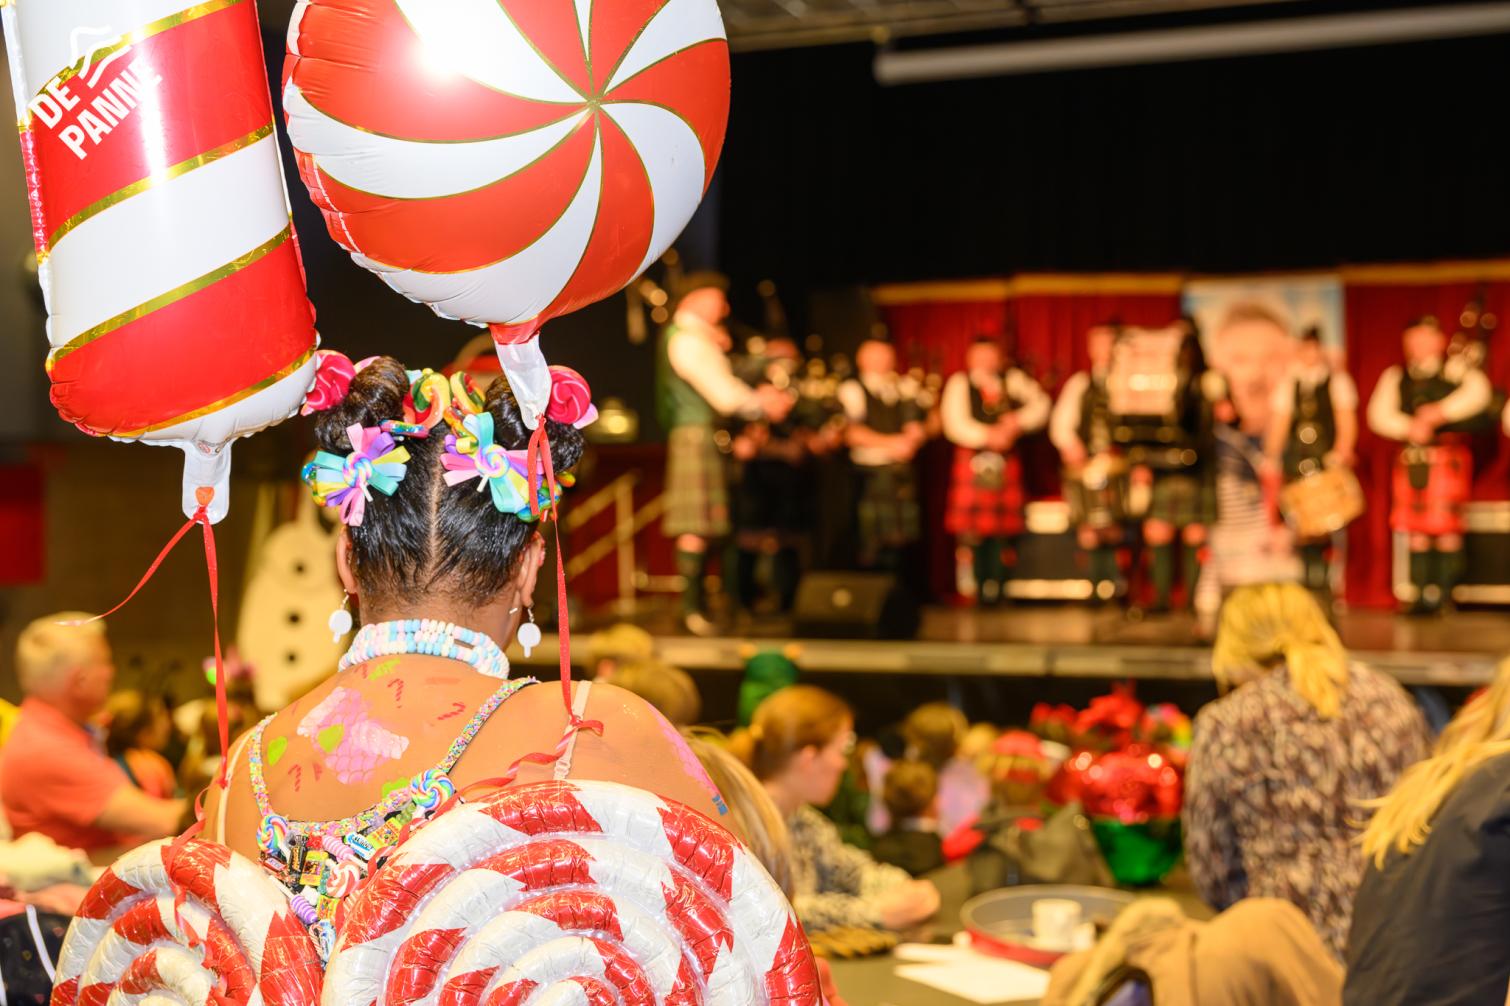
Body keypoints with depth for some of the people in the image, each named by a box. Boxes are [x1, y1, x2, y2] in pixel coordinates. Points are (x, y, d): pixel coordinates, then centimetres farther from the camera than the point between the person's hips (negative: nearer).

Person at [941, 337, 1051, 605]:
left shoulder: (1013, 380, 13)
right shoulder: (959, 384, 5)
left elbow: (1040, 405, 4)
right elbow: (955, 425, -6)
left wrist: (1018, 421, -12)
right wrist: (987, 436, -16)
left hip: (1006, 463, 3)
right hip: (972, 461, -2)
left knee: (1002, 528, 2)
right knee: (972, 528, -6)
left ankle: (995, 591, 9)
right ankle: (973, 590, 2)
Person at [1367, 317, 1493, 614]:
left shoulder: (1455, 371, 6)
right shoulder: (1394, 377, 15)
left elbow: (1478, 391, -14)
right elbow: (1379, 414, 4)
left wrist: (1441, 411, -20)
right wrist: (1408, 427, -13)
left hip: (1448, 458, -3)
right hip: (1411, 460, 3)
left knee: (1447, 530, -6)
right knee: (1417, 531, 3)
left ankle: (1446, 596, 0)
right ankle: (1421, 596, 8)